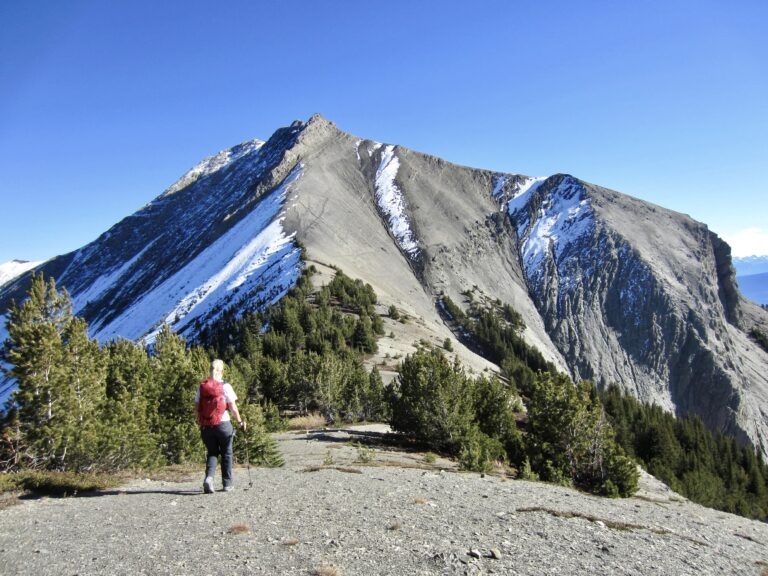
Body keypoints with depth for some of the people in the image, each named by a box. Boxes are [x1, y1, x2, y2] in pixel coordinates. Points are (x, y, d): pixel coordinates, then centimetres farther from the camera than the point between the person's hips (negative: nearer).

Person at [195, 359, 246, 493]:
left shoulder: (201, 386, 1)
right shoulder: (225, 386, -8)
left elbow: (197, 407, 4)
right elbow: (233, 408, -8)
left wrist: (200, 422, 17)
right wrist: (240, 421, 5)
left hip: (207, 426, 3)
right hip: (223, 424, -3)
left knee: (212, 453, 15)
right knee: (226, 454, 12)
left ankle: (209, 477, -9)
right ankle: (228, 484, 18)